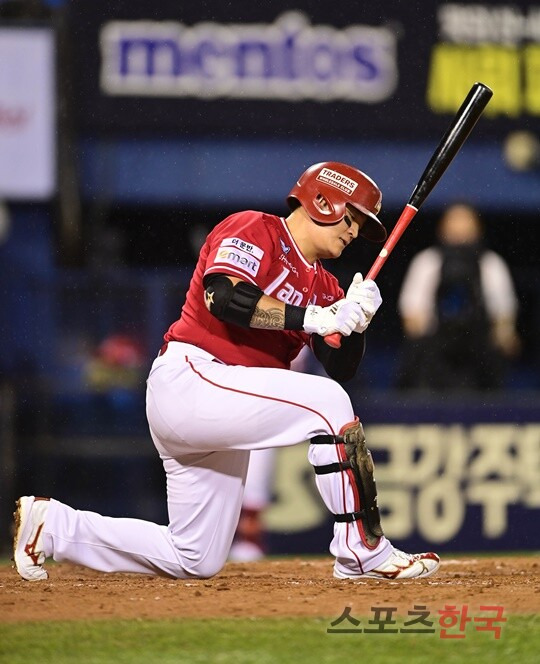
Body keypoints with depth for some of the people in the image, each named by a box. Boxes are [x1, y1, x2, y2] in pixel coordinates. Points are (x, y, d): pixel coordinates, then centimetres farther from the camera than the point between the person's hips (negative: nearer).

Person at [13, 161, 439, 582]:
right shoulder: (253, 230, -3)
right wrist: (315, 318, -24)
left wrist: (354, 321, -12)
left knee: (196, 561, 9)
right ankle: (364, 553, -21)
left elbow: (341, 368, 9)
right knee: (325, 403, -23)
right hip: (189, 378, -10)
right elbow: (224, 296, -22)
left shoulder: (324, 288, 19)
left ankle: (53, 527, 20)